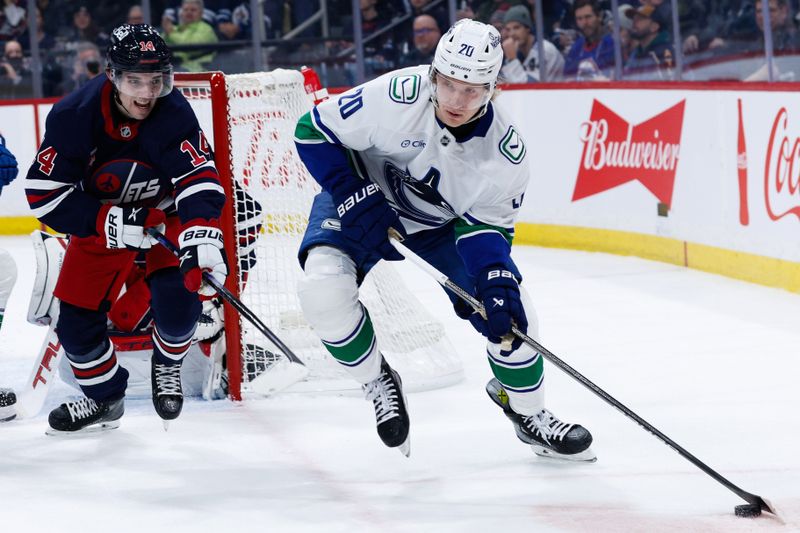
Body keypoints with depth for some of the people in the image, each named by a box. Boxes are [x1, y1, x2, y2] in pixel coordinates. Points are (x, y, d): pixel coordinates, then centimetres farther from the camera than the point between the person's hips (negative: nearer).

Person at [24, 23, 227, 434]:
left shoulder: (173, 114, -28)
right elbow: (45, 193, -24)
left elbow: (199, 179, -34)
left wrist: (201, 238, -51)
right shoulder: (74, 116, -27)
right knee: (76, 313, -3)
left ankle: (166, 365, 12)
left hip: (165, 210, -1)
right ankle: (104, 397, 24)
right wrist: (109, 223, -31)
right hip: (99, 219, 1)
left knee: (178, 295, -21)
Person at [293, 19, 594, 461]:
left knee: (509, 312, -7)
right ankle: (377, 382, 0)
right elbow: (314, 131, -22)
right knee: (323, 290, -29)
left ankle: (528, 414, 23)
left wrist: (498, 285, -31)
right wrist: (355, 199, -30)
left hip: (443, 223, 2)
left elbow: (485, 226, -14)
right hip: (362, 197, -2)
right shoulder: (396, 97, -34)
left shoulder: (505, 152, -23)